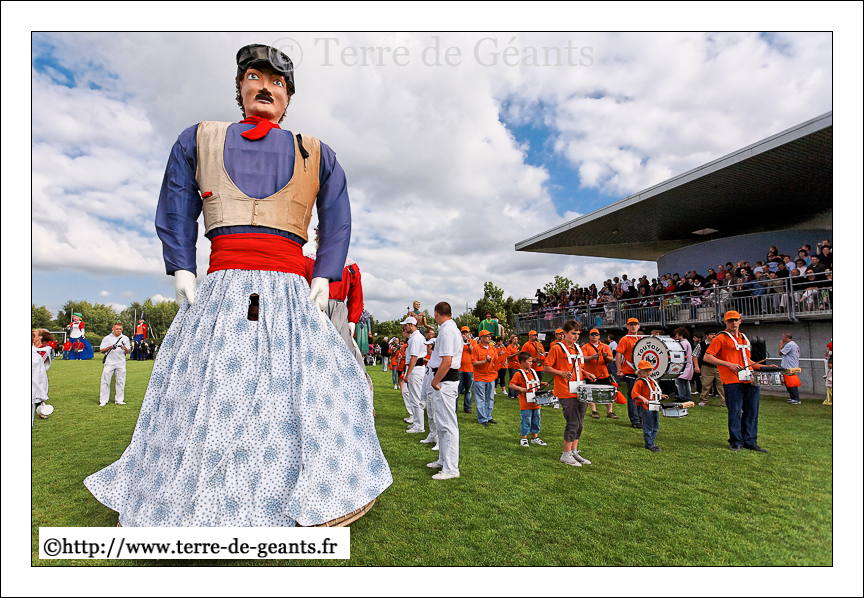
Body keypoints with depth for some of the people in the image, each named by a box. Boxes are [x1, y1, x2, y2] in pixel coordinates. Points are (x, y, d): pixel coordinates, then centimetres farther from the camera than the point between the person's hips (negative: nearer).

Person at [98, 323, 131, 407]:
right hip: (109, 363, -2)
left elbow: (128, 352, 9)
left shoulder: (125, 338, 8)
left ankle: (119, 400, 11)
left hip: (121, 363, 2)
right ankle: (103, 401, 7)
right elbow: (101, 350, 1)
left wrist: (125, 348, -13)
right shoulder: (107, 338, 3)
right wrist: (110, 347, -17)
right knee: (105, 381, -1)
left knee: (121, 382, 4)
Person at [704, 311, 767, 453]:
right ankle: (736, 442, 7)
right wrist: (728, 364, -15)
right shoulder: (721, 338, -1)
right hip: (732, 381, -7)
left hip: (750, 380, 7)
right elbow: (707, 357, -9)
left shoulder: (744, 338, 21)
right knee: (735, 412, -4)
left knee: (752, 410, 8)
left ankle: (750, 441, 18)